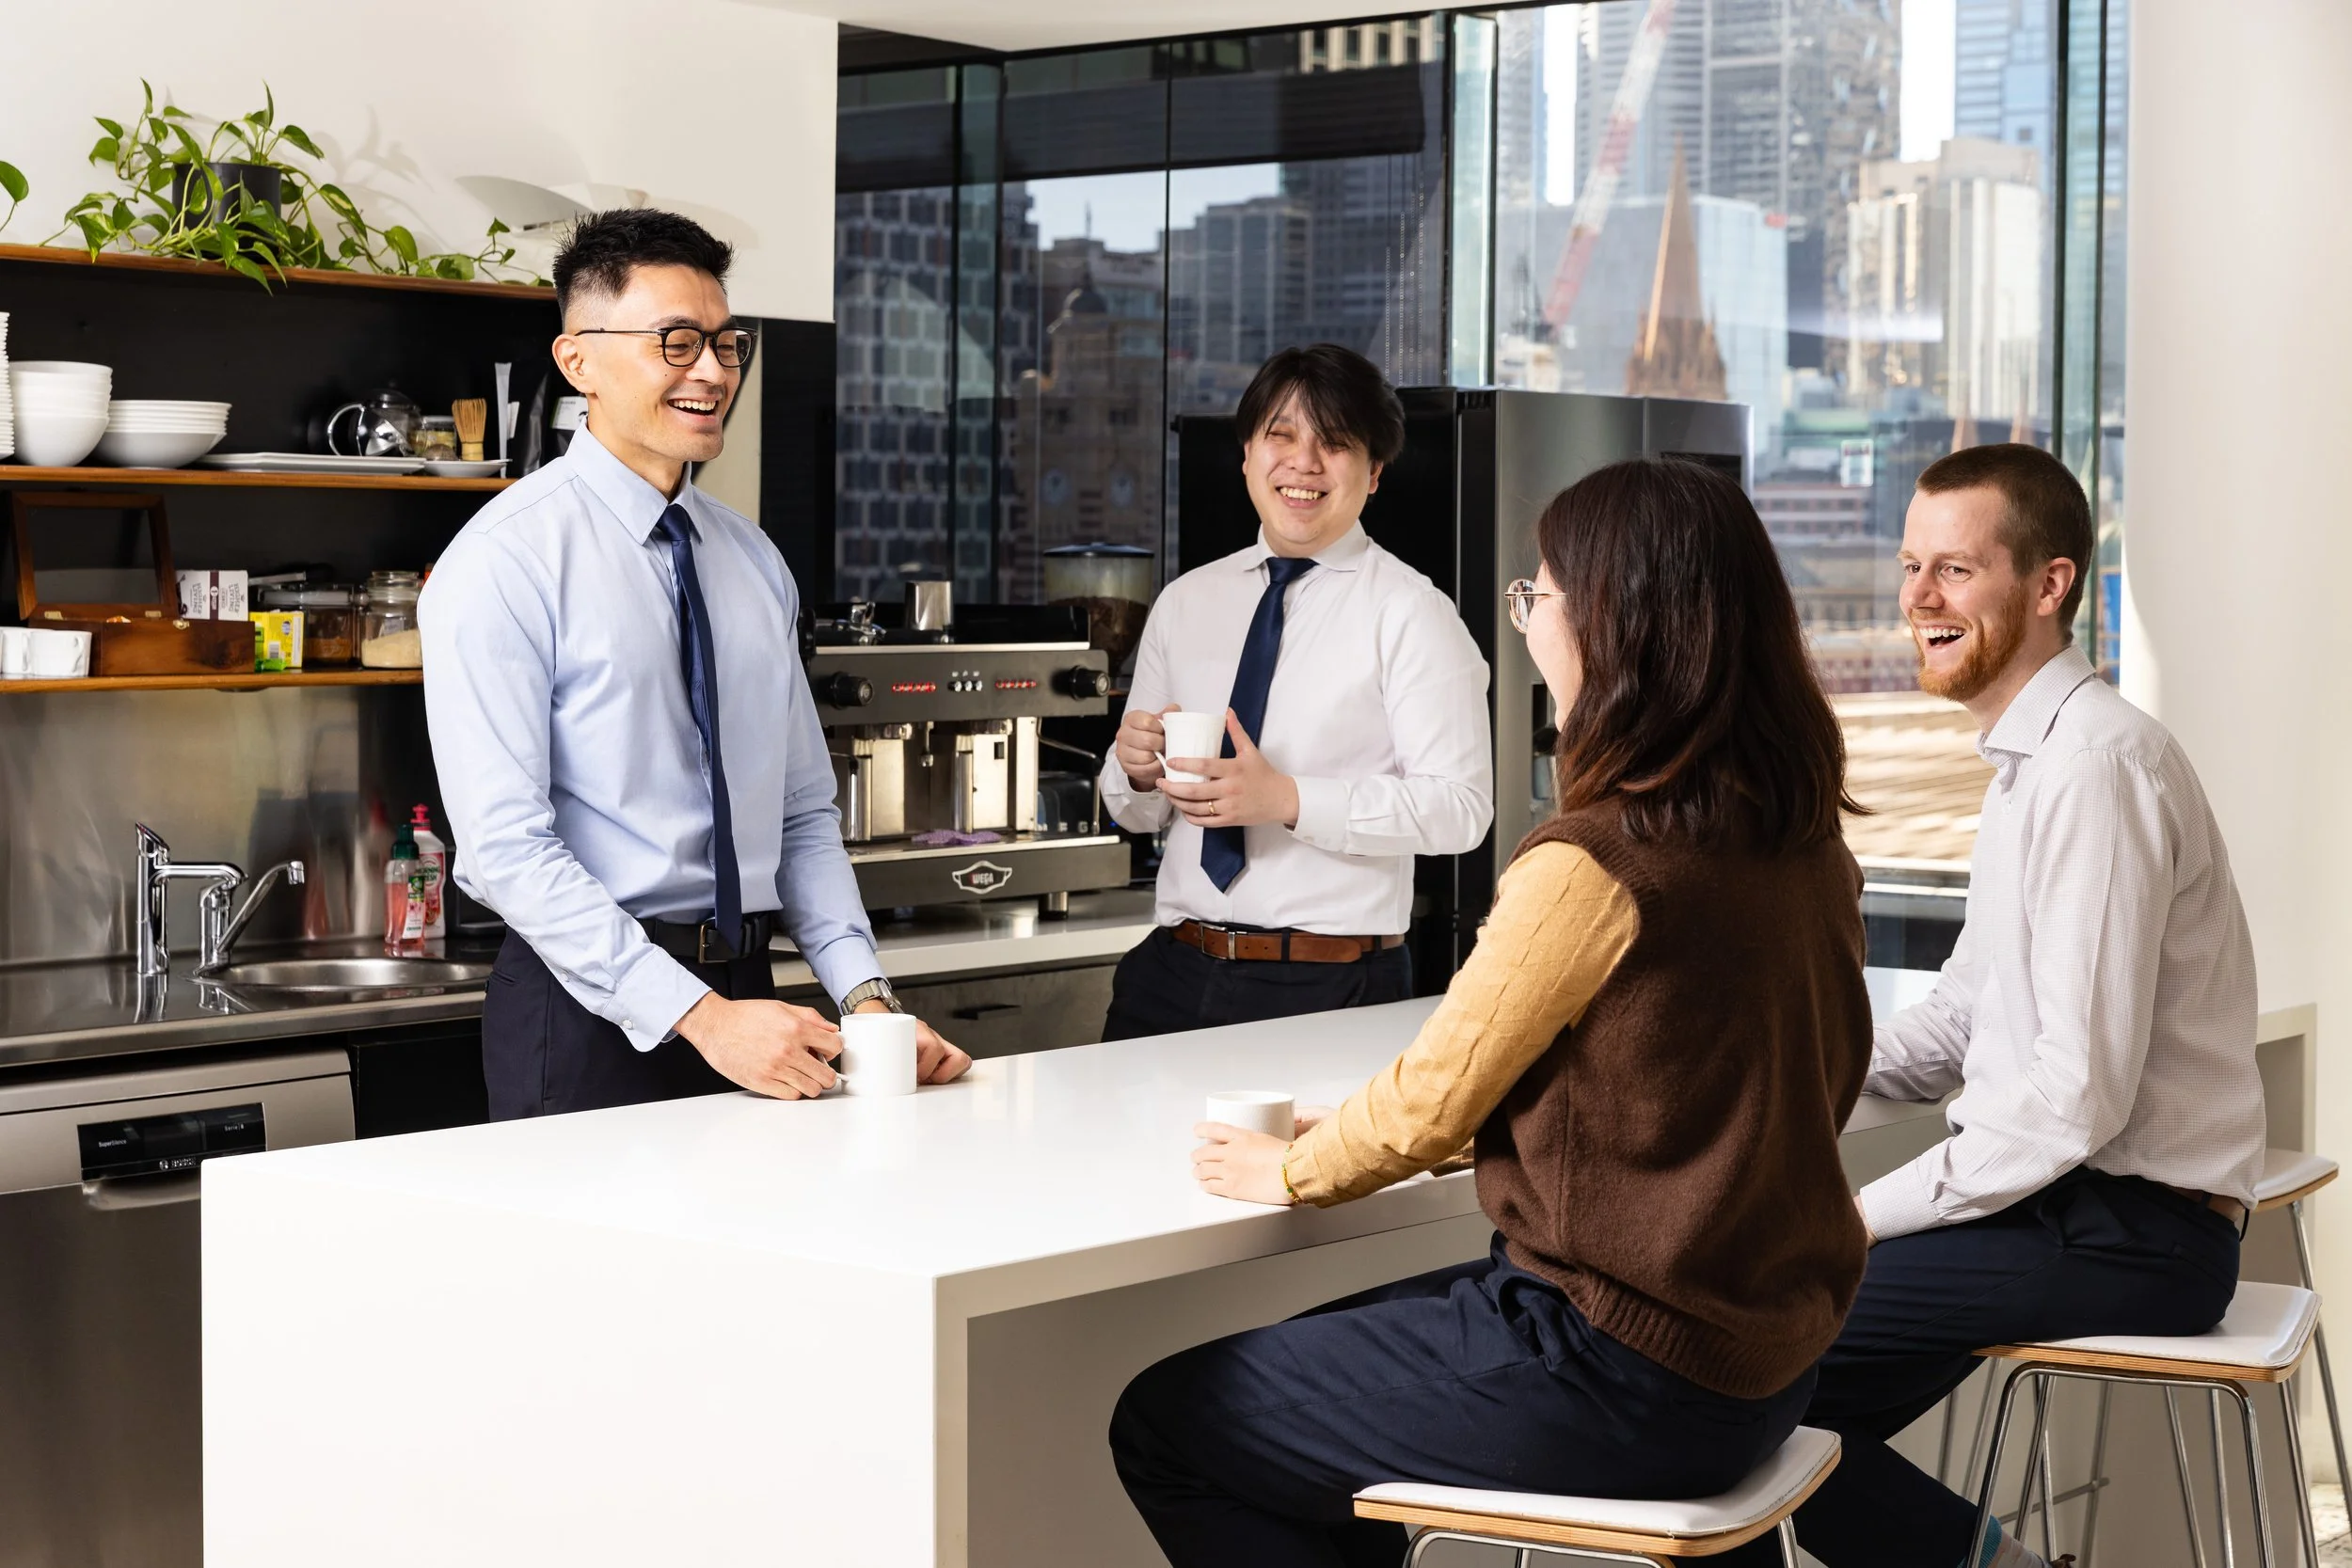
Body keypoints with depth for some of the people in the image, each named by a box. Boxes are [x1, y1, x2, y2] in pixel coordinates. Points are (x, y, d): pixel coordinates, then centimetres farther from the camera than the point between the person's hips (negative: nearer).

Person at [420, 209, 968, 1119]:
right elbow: (504, 844, -17)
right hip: (590, 1017, -5)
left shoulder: (755, 564, 12)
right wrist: (698, 1015, -23)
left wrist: (865, 996, -2)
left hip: (746, 1003, 6)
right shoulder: (504, 562, -9)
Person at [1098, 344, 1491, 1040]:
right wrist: (1136, 769, -8)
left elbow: (1460, 808, -14)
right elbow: (1139, 813, 15)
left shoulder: (1410, 612, -5)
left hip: (1332, 990, -4)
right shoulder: (1185, 603, 12)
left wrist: (1288, 800, -21)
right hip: (1171, 974, 4)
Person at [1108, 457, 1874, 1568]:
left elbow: (1433, 1102, -14)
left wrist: (1288, 1171, 8)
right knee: (1323, 1341, 28)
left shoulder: (1595, 867, -22)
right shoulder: (1805, 842, 3)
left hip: (1623, 1381, -9)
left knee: (1161, 1422, 3)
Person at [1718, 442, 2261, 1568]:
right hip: (2062, 1194, 10)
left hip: (2126, 1228, -10)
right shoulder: (2027, 759, 14)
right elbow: (1958, 1023, 19)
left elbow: (2080, 1092, -23)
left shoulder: (2096, 767, -18)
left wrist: (1867, 1216, -16)